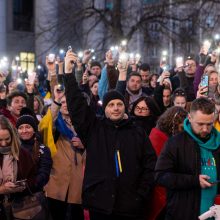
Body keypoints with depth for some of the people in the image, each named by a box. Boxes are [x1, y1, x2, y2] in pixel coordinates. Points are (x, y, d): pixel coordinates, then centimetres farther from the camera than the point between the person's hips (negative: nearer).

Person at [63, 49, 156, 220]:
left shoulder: (138, 133, 6)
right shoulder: (93, 128, 5)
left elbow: (150, 165, 5)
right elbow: (76, 105, -4)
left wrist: (141, 195, -3)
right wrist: (69, 72, -11)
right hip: (99, 204, 0)